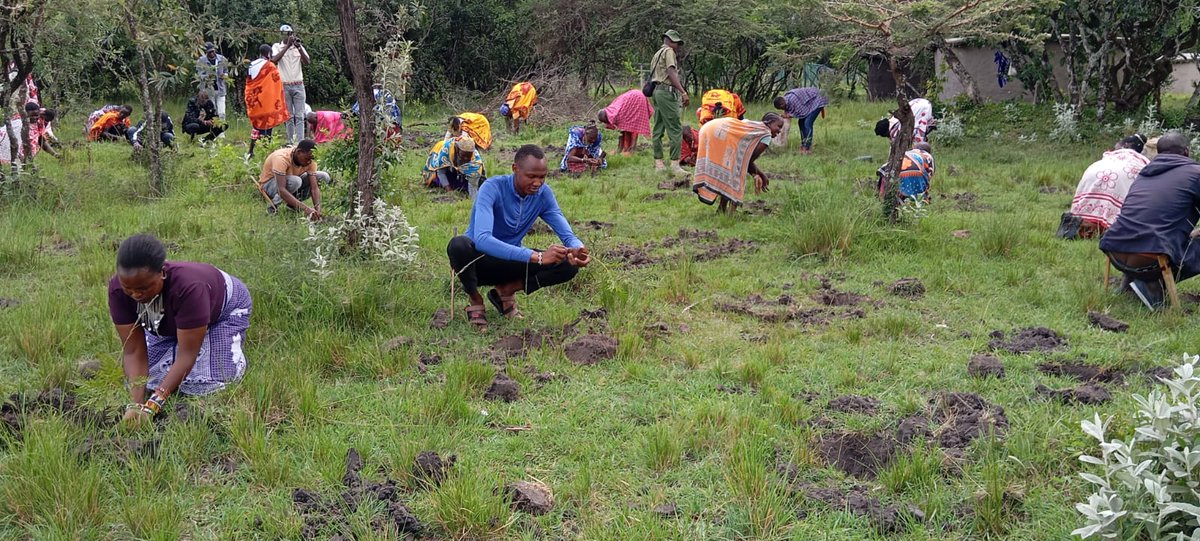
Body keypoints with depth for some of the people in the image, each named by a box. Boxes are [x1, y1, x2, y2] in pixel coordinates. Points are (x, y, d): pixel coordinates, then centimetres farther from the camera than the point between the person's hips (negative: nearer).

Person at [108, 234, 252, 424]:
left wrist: (152, 405, -47)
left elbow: (187, 355, -40)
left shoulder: (189, 287, -45)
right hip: (166, 324, 5)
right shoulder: (118, 289, -32)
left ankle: (234, 339, 11)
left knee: (203, 382, -18)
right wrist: (136, 404, -42)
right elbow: (133, 351, -29)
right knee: (137, 378, -2)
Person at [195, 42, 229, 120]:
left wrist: (224, 75, -8)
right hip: (208, 91, -2)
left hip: (220, 90, 2)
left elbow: (226, 72, 16)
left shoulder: (221, 59, 5)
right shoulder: (201, 61, -4)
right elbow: (198, 76, -5)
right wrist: (207, 77, -27)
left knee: (221, 114, -1)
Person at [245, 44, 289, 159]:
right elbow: (276, 85, -10)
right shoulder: (270, 66, -10)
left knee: (256, 125, 17)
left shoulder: (251, 66, 7)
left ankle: (251, 151, 14)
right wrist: (278, 103, -2)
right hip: (267, 102, -6)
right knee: (266, 127, -1)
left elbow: (248, 86, 12)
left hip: (254, 102, 6)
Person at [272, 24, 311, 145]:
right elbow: (274, 60, -15)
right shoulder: (276, 47, 4)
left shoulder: (299, 47, 7)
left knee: (299, 116, -7)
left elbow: (307, 62, -5)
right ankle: (290, 142, 7)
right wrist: (287, 46, -18)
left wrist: (299, 47, -17)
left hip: (298, 86, 1)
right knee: (288, 116, 3)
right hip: (284, 86, -1)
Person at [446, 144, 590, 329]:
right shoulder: (492, 188, -26)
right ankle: (475, 300, -11)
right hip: (476, 261, -4)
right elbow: (482, 239, -41)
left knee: (569, 265, -16)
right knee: (459, 244, -39)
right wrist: (536, 257, -48)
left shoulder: (543, 193, -9)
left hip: (509, 262, 4)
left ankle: (506, 291, 0)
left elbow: (567, 234, -10)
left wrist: (577, 248, -38)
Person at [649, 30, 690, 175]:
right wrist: (683, 92, -23)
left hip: (656, 92, 10)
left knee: (658, 129, 9)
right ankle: (675, 165, -15)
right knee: (675, 129, -11)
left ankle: (658, 163, 11)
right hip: (667, 92, -10)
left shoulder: (656, 54, 23)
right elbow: (671, 73, -17)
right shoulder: (668, 51, -6)